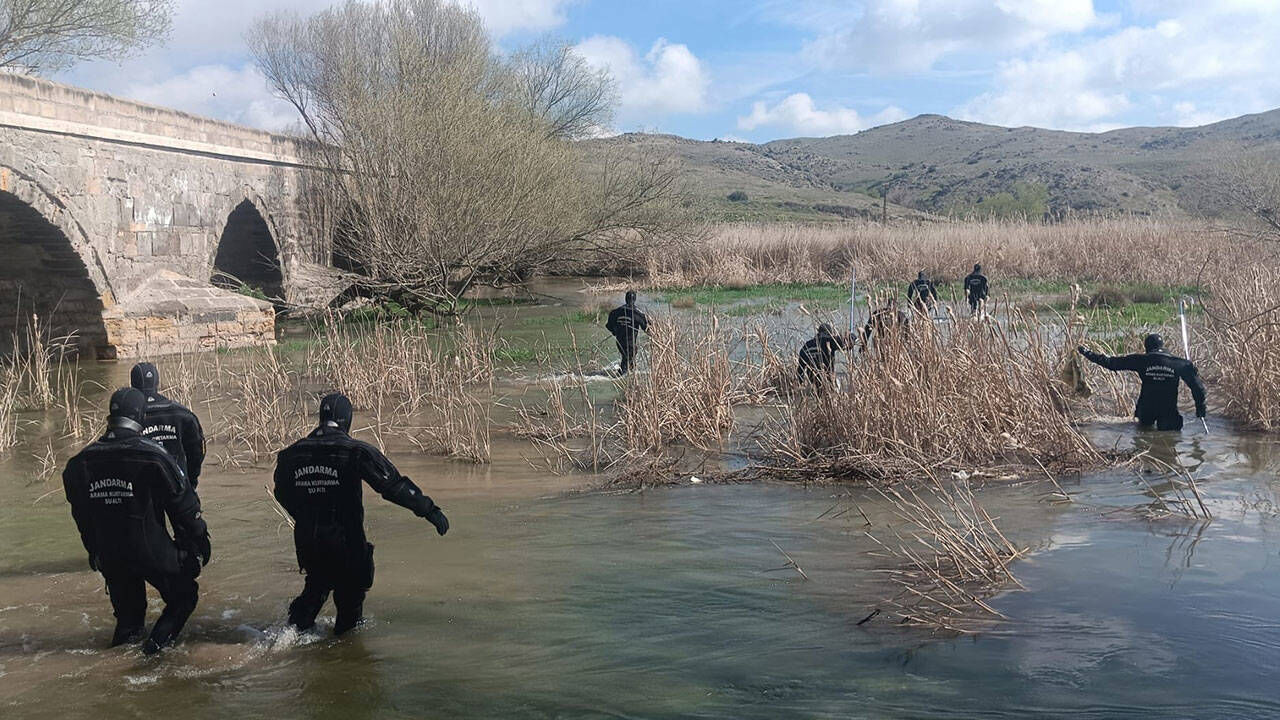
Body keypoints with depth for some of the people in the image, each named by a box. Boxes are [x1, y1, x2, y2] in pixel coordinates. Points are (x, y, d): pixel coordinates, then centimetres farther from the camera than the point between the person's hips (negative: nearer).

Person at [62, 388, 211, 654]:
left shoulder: (80, 462, 0)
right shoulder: (152, 456, -16)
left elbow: (81, 515, 11)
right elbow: (183, 505, -10)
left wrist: (95, 552, 23)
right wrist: (200, 542, 1)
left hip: (109, 557, 5)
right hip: (153, 551, -5)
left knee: (127, 612, 24)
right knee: (184, 595, 13)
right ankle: (159, 640, -6)